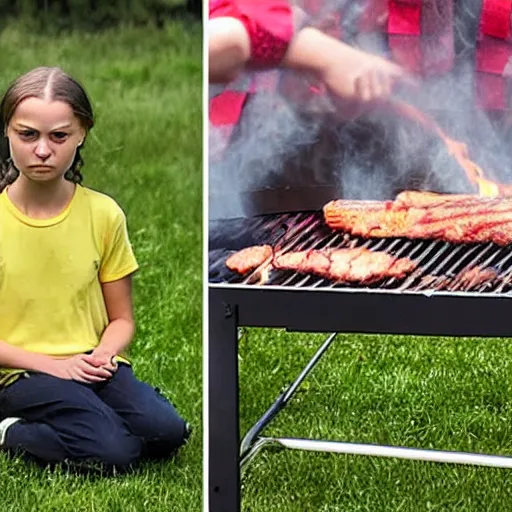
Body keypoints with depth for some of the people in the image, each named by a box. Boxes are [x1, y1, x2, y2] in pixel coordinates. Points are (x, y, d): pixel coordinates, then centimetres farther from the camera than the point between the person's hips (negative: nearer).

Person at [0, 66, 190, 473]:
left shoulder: (103, 214, 3)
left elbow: (121, 319, 10)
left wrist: (104, 354, -11)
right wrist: (51, 364, -15)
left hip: (91, 366, 4)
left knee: (166, 431, -24)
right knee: (110, 451, -28)